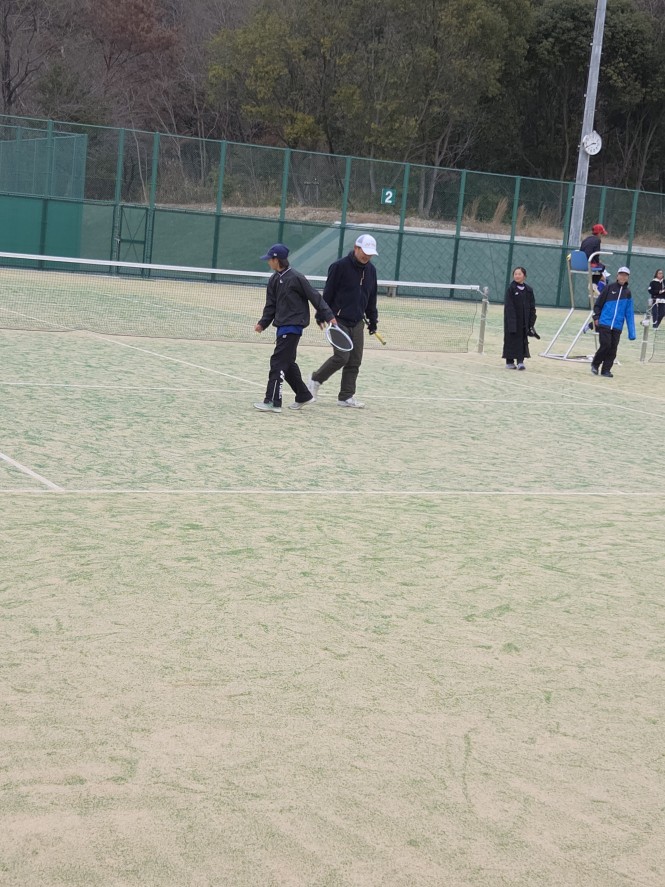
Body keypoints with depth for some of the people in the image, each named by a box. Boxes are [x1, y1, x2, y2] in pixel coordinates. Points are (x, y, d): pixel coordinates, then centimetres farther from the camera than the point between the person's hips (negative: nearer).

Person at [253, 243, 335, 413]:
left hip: (293, 327, -8)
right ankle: (303, 396, 27)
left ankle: (273, 402, -10)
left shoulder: (296, 278, -14)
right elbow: (271, 305, 12)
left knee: (278, 362, -11)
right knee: (287, 363, 14)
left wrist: (328, 316, -8)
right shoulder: (274, 280, 9)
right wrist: (263, 323, 0)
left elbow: (314, 297, -10)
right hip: (282, 326, 8)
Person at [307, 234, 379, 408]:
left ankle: (346, 396, 11)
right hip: (339, 320, -6)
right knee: (342, 356, -12)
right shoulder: (340, 266, -10)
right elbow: (328, 293, -9)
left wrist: (373, 319, 18)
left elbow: (371, 297, 19)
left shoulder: (371, 270, 10)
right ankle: (316, 378, 11)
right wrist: (322, 316, -10)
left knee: (354, 361, 3)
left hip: (357, 323, 6)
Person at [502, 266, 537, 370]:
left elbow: (532, 307, 7)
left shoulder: (528, 290, 5)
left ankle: (520, 361, 6)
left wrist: (531, 322, 1)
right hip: (512, 319, -3)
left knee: (523, 340, 2)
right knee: (511, 339, 3)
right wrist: (512, 321, -18)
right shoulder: (511, 289, -5)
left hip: (524, 320, 3)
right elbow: (508, 306, -10)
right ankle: (509, 362, 11)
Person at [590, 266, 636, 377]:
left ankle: (606, 370, 10)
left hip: (617, 326, 3)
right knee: (605, 345, -11)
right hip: (604, 323, -3)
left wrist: (631, 332, 5)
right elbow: (598, 303, 6)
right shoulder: (610, 288, 2)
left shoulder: (627, 293, 9)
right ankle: (595, 365, 9)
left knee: (613, 349, 1)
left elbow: (629, 313, 9)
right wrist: (596, 317, -5)